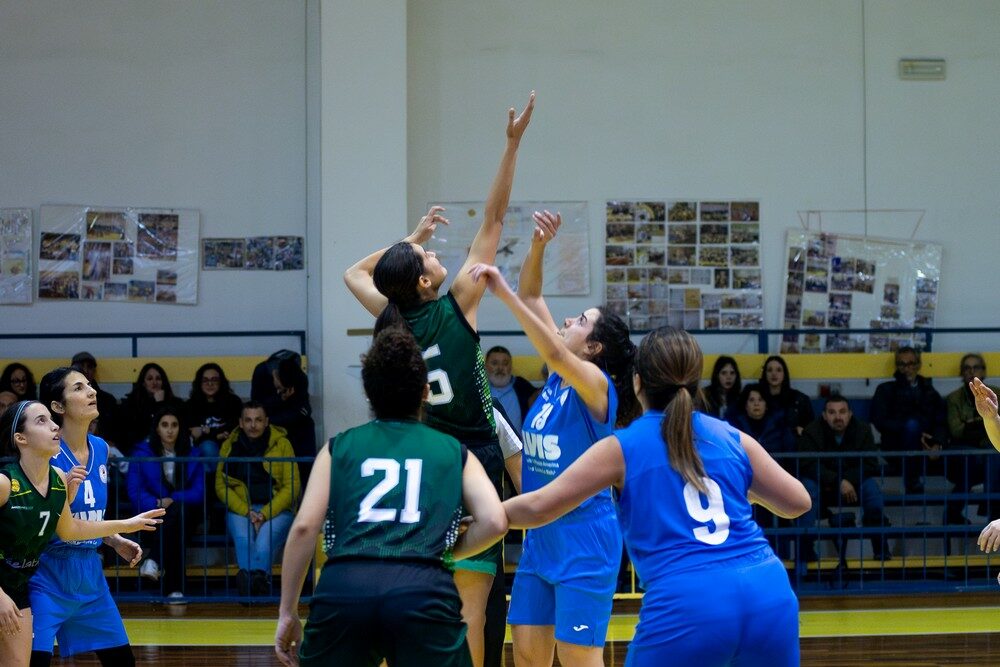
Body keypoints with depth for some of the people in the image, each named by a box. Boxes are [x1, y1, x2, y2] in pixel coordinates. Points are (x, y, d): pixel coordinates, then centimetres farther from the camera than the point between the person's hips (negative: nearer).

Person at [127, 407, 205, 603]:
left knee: (179, 511, -38)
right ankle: (175, 589, -43)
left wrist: (173, 500, -18)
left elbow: (198, 492, 0)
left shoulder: (191, 454, 9)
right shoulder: (143, 452, 5)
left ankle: (154, 560, -42)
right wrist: (158, 504, -22)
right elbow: (135, 491, -3)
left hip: (187, 514, 1)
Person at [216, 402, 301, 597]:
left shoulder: (281, 444, 6)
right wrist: (247, 512, -10)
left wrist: (265, 514, -12)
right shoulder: (229, 446, 11)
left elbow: (292, 486, 1)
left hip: (276, 509, 0)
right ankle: (259, 582, -53)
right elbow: (221, 486, 6)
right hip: (239, 509, 0)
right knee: (243, 539, -33)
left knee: (265, 540, -33)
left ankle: (247, 580, -53)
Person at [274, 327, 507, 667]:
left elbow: (304, 527, 10)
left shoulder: (339, 448, 21)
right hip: (425, 591, -1)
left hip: (342, 588, 1)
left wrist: (287, 612, 14)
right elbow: (494, 522, 7)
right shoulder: (455, 453, 22)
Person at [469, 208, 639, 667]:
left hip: (583, 540, -8)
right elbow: (531, 296, 10)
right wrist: (538, 247, -7)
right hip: (540, 538, 8)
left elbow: (553, 351, -33)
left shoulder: (595, 384, -12)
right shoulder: (557, 376, 8)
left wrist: (503, 292, -33)